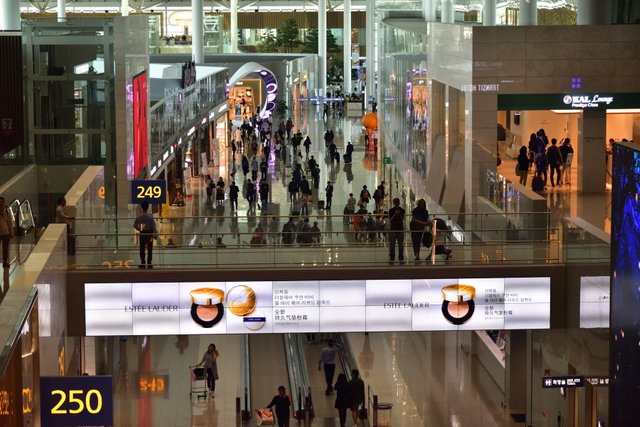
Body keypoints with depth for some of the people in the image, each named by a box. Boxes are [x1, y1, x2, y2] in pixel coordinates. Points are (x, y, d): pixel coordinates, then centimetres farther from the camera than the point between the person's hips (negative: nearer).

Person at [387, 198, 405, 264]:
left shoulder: (402, 210, 4)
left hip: (400, 229, 1)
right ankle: (391, 258, 4)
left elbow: (402, 219, 1)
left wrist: (399, 214, -16)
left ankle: (401, 258, 7)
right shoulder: (391, 210, 0)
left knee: (401, 244, 3)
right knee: (392, 245, 0)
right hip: (393, 229, -1)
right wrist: (395, 214, -17)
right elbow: (390, 220, -4)